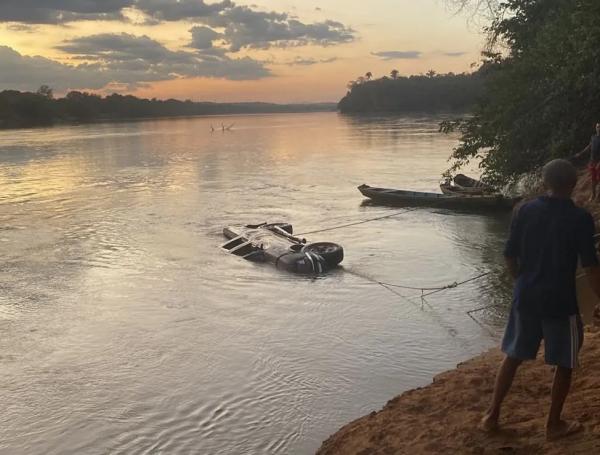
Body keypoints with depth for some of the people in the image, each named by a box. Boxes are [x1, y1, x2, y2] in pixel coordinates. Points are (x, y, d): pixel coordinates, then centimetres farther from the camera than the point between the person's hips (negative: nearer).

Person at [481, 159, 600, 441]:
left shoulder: (525, 211, -1)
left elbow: (510, 256, 3)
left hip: (526, 297, 4)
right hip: (560, 301, -3)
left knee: (513, 356, 17)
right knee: (564, 363, 15)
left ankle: (492, 415, 21)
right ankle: (554, 425, 23)